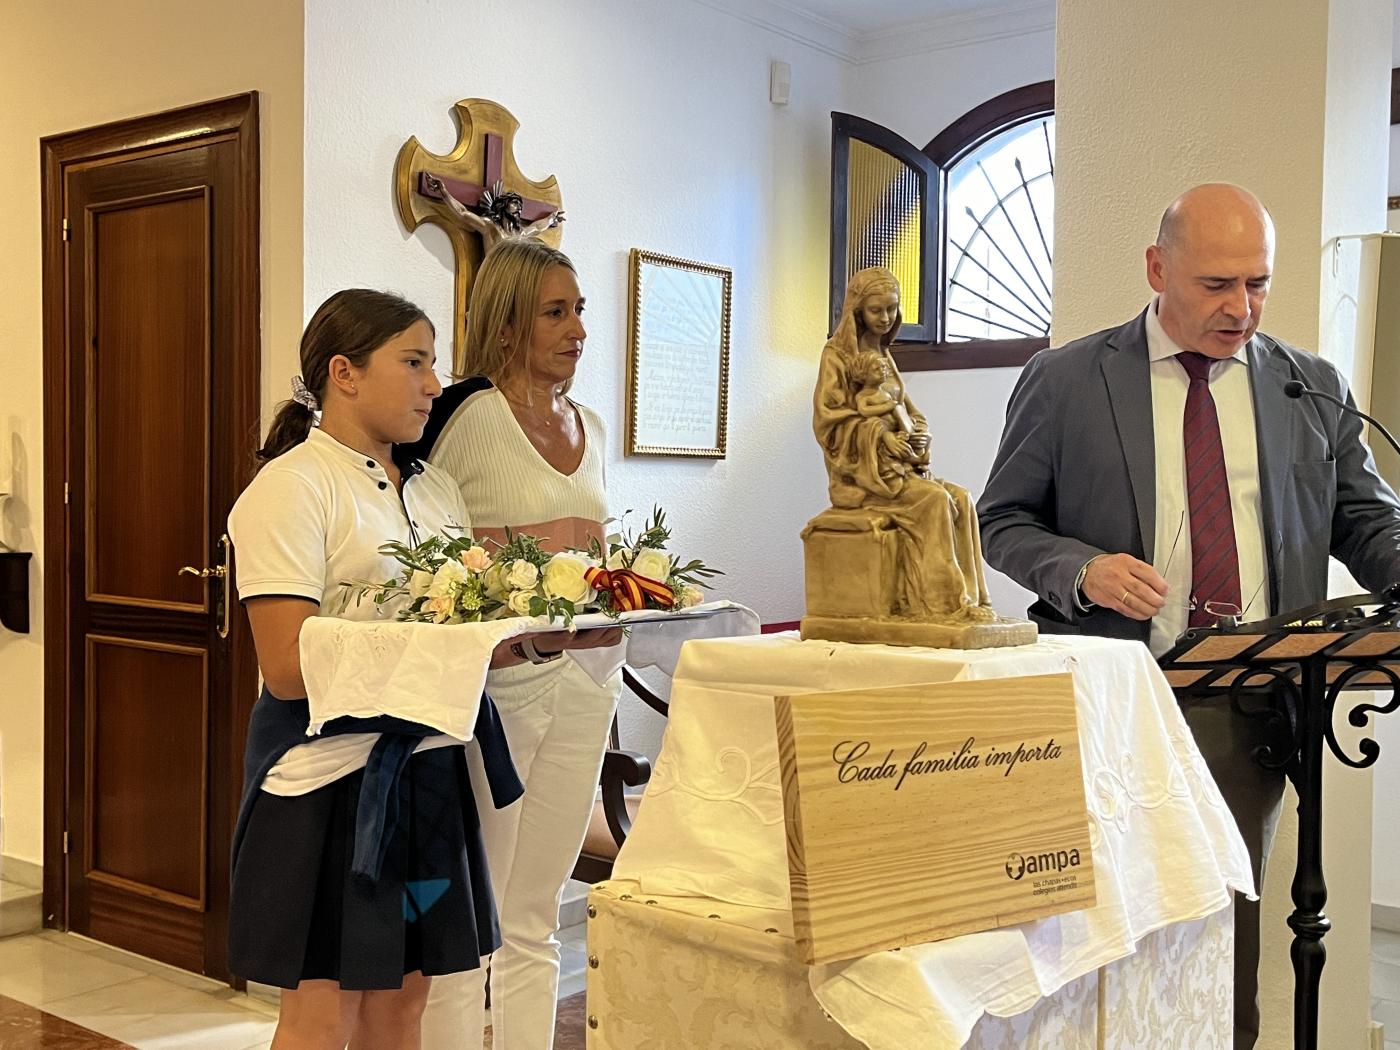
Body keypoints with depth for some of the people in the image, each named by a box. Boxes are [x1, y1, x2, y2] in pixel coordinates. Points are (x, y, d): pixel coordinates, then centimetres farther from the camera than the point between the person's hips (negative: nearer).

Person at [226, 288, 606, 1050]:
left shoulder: (435, 489, 12)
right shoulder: (291, 487, -11)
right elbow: (289, 668, -19)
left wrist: (545, 637, -8)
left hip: (429, 772, 7)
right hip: (333, 778, -7)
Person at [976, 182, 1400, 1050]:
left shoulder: (1314, 387, 10)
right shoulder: (1065, 381, 1)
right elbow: (1002, 522, 5)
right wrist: (1079, 570, -15)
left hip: (1252, 705, 2)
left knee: (1228, 934, 8)